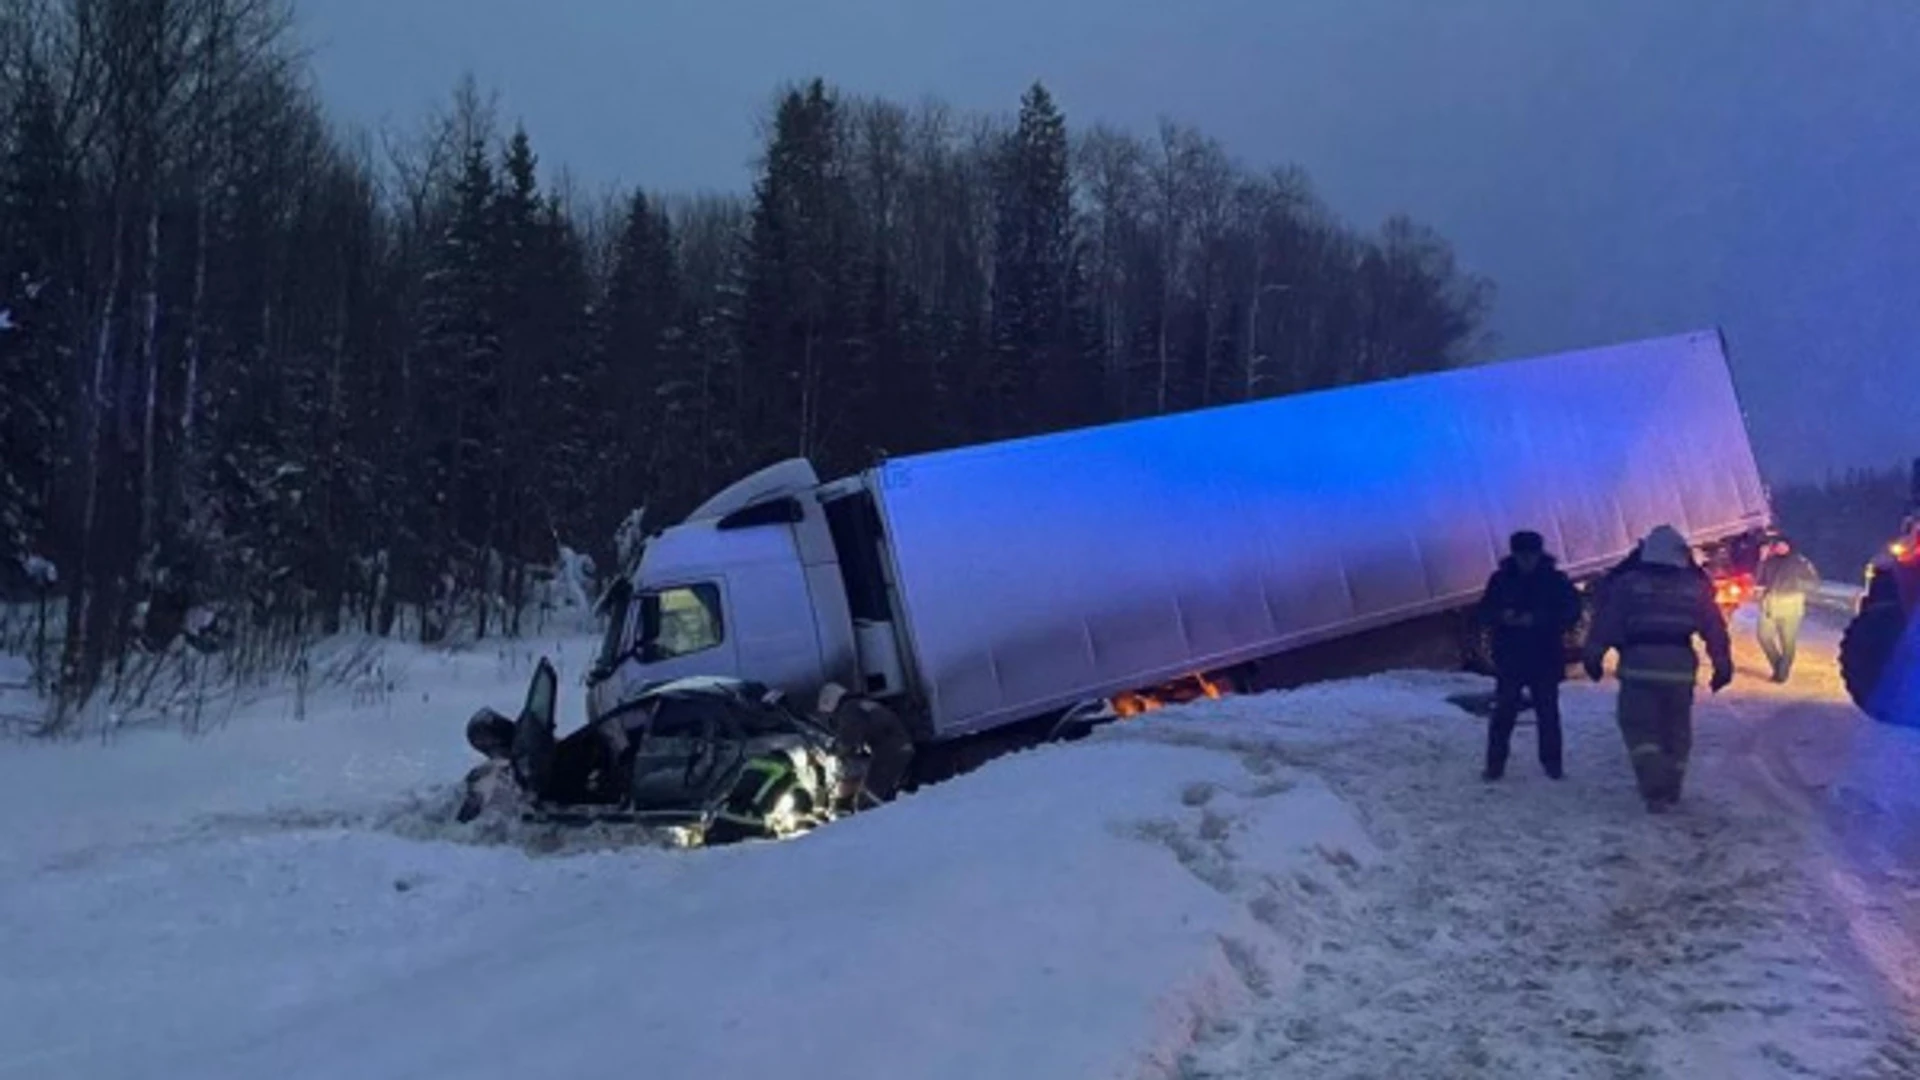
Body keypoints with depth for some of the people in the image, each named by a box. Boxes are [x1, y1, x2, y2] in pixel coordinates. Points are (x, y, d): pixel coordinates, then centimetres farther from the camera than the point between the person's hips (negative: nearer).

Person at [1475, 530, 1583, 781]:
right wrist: (1502, 617, -18)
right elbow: (1485, 611, 5)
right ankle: (1495, 764, 2)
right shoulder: (1501, 579, 3)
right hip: (1509, 659, 1)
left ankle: (1552, 763, 16)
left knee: (1548, 713, 6)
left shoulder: (1555, 580, -2)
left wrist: (1537, 619, -20)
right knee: (1503, 713, -2)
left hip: (1545, 659, 0)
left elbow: (1571, 612, -7)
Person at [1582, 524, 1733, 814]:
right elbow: (1715, 629, 12)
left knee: (1640, 729, 3)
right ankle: (1670, 791, 22)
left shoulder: (1627, 583, 3)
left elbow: (1606, 621, 0)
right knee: (1676, 731, 16)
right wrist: (1723, 666, 17)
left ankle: (1655, 790, -14)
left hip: (1638, 666, -2)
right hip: (1680, 668, 2)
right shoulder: (1696, 586, 10)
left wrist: (1593, 656, 4)